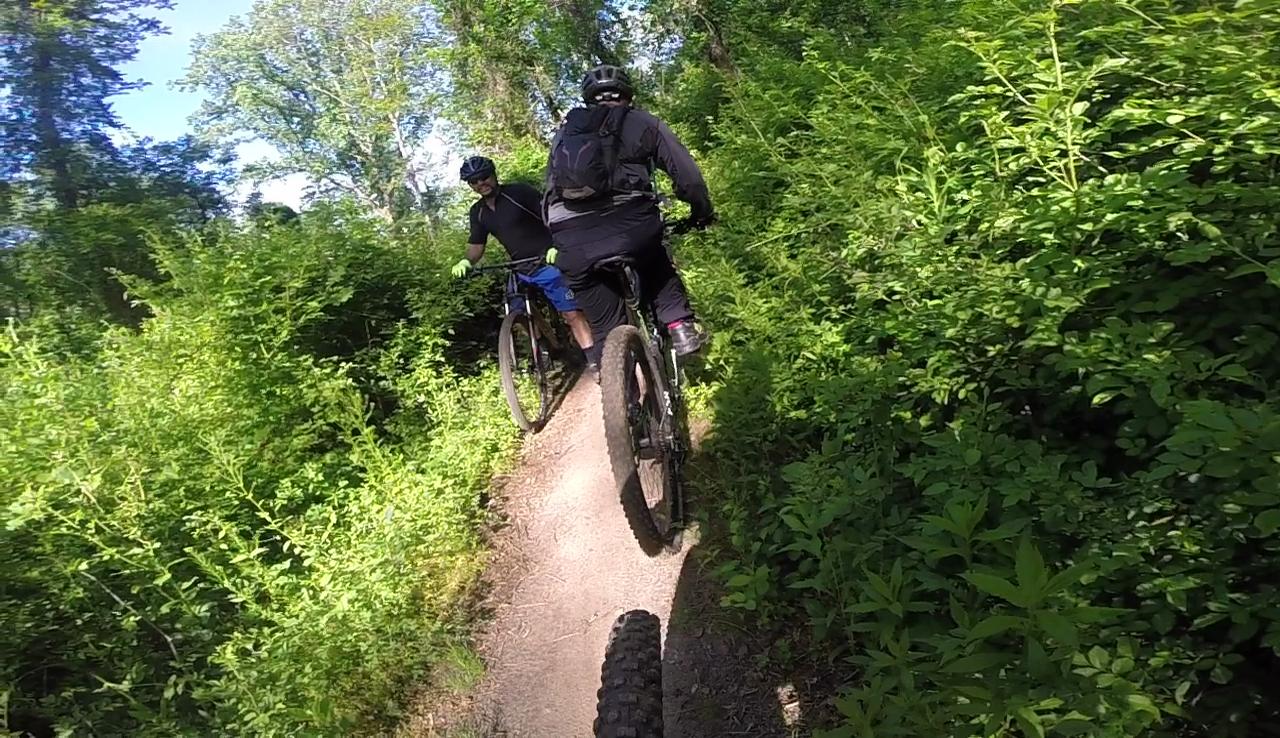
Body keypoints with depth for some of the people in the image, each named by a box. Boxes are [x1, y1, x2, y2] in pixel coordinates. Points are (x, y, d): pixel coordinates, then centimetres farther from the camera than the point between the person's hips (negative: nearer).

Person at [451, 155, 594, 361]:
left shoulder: (519, 192, -9)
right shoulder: (478, 212, 10)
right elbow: (476, 244, 13)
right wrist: (466, 261, -10)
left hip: (548, 264, -6)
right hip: (520, 272, 7)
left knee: (572, 314, -12)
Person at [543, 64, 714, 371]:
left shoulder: (564, 132, 27)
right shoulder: (642, 122, 18)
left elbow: (550, 189, 29)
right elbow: (686, 174, 11)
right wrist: (702, 211, 26)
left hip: (573, 244, 2)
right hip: (632, 225, -2)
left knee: (604, 328, 16)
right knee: (656, 263, 32)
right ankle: (680, 326, 18)